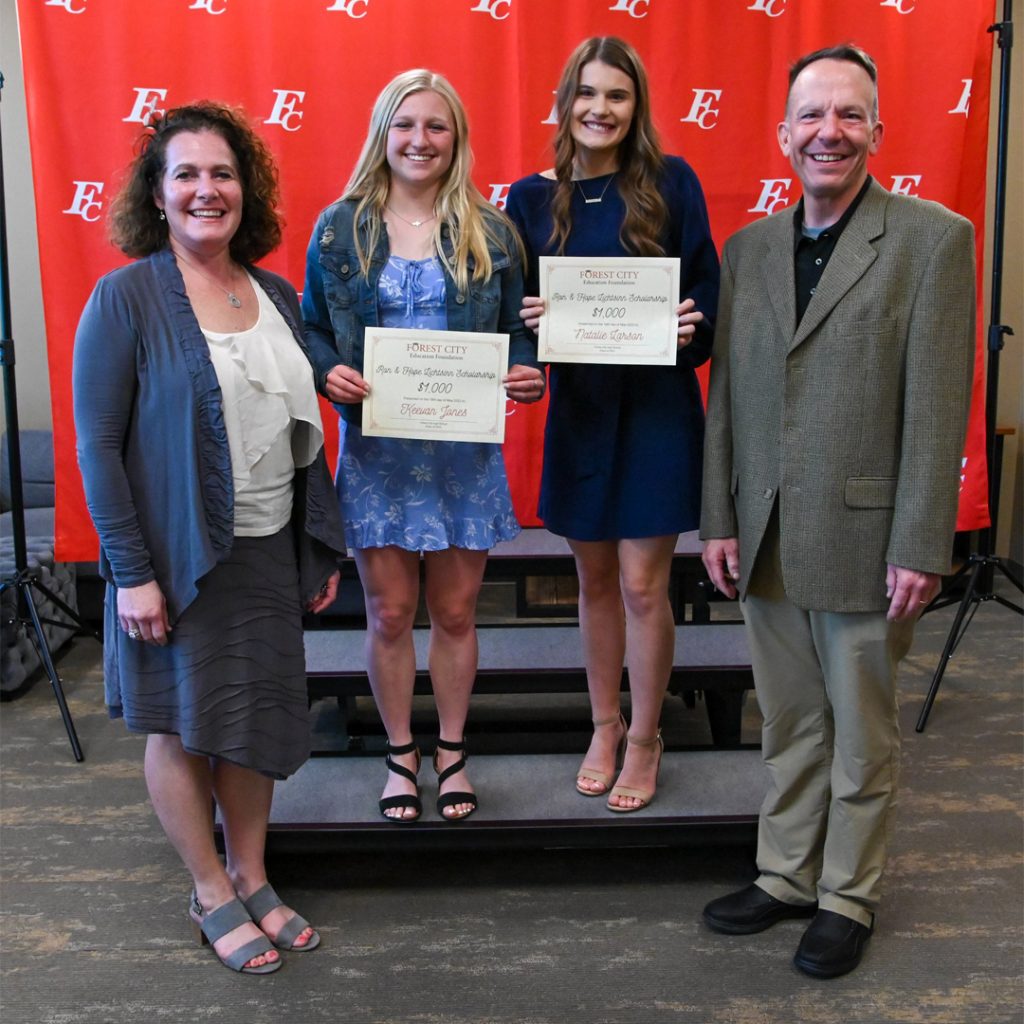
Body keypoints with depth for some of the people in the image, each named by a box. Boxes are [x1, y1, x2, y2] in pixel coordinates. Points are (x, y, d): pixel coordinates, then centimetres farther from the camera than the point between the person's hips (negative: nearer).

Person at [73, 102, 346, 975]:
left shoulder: (276, 296, 6)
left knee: (256, 718, 14)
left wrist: (322, 546, 11)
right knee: (182, 724, 9)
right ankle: (212, 893, 27)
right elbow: (96, 444, -12)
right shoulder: (125, 298, -10)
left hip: (269, 551, 5)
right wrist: (131, 571, -16)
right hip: (176, 556, -5)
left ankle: (253, 879, 32)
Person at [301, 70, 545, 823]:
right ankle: (401, 755, 28)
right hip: (376, 449, 0)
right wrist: (328, 373, -15)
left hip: (463, 450, 1)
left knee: (455, 613, 11)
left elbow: (517, 329, 7)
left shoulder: (489, 232, 3)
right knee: (390, 614, 8)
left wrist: (528, 374, -14)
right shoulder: (341, 229, 2)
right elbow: (311, 328, 6)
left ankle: (451, 753, 31)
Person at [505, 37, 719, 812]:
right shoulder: (533, 198, 3)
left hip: (657, 407, -2)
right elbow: (518, 311, 6)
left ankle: (644, 740, 21)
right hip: (577, 410, 3)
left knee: (643, 586, 1)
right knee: (596, 581, 14)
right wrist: (529, 321, -15)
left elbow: (706, 290, -1)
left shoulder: (671, 183, -3)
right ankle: (605, 727, 32)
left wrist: (692, 329, -21)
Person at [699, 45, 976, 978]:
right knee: (790, 725, 17)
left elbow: (938, 405, -10)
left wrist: (920, 547, -13)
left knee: (861, 734, 10)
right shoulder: (748, 247, 9)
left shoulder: (933, 239, -6)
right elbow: (726, 394, 10)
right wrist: (718, 519, 6)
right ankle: (786, 876, 33)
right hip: (766, 541, 4)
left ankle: (849, 896, 27)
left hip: (864, 540, -4)